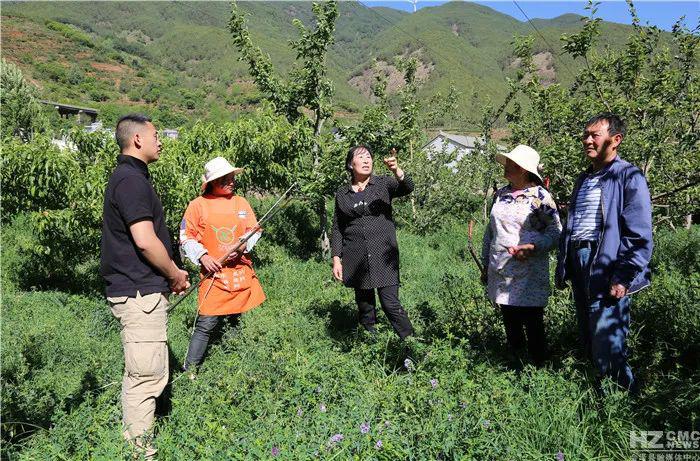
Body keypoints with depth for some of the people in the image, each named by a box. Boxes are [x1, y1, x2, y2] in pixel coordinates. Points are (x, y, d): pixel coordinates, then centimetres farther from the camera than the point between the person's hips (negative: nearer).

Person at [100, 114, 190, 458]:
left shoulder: (128, 177, 18)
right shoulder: (131, 179, -16)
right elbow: (145, 240, -23)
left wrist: (170, 274, 17)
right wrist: (175, 274, -8)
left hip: (139, 291, 11)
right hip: (140, 292, -11)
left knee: (141, 373, 19)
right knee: (146, 374, -3)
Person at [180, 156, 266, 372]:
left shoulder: (241, 202, 10)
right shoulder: (198, 205, -1)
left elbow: (255, 231, 11)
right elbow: (186, 237, 1)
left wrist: (243, 245, -9)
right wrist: (202, 256, -12)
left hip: (242, 271, 4)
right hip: (215, 273, -4)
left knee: (239, 320, 11)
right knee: (206, 324, -7)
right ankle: (190, 370, 5)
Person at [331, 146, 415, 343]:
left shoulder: (383, 184, 2)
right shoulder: (342, 193, 8)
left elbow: (407, 188, -17)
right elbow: (337, 229, 11)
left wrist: (397, 170, -37)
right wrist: (336, 258, 3)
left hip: (383, 255, -2)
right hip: (356, 259, 3)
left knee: (391, 303, -8)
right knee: (365, 307, 9)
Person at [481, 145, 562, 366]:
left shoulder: (540, 196, -7)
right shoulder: (500, 194, 9)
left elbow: (555, 231, -7)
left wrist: (533, 247, -23)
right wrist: (486, 264, 17)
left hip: (529, 275, -5)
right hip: (501, 273, 5)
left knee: (533, 327, 3)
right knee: (510, 325, 15)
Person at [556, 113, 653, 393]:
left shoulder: (629, 177, -5)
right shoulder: (583, 180, 19)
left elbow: (639, 236, -12)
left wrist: (624, 278, -17)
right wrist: (562, 268, 16)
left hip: (607, 269, -8)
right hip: (579, 265, 8)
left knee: (608, 350, -6)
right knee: (588, 343, 16)